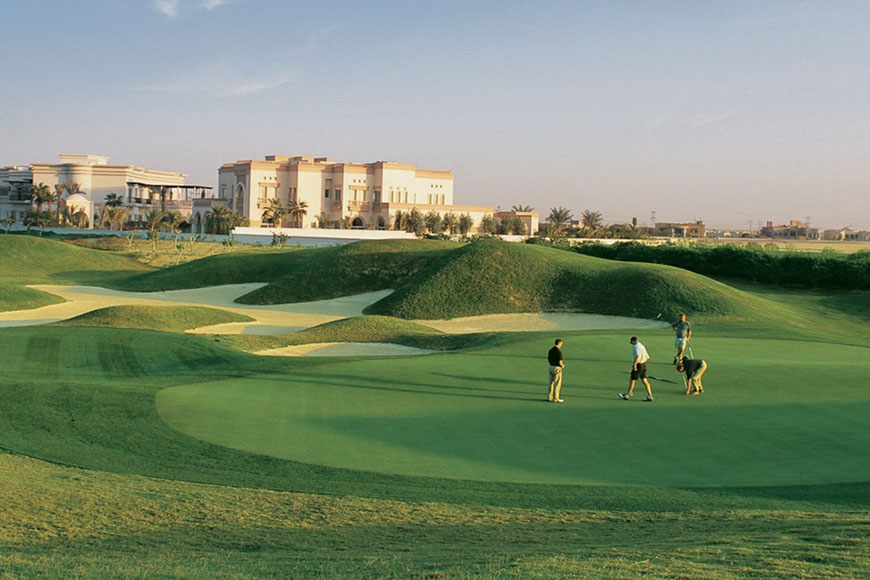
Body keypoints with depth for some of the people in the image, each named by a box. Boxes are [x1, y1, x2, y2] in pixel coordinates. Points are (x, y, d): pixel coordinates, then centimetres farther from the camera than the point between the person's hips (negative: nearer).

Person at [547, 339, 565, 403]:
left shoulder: (550, 350, 5)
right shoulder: (559, 351, -19)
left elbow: (548, 360, 12)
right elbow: (560, 362, -21)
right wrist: (562, 366, 0)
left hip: (551, 367, 8)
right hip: (557, 368, -8)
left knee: (551, 383, 14)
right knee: (557, 384, 0)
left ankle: (549, 397, 17)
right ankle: (556, 399, 2)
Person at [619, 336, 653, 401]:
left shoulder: (635, 346, -11)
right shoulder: (642, 346, 17)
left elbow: (637, 356, -27)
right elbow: (647, 357, 24)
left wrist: (635, 364, -27)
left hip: (638, 365, -8)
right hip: (643, 365, 8)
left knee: (632, 381, 1)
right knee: (644, 381, 7)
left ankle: (627, 395, 11)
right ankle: (649, 396, 0)